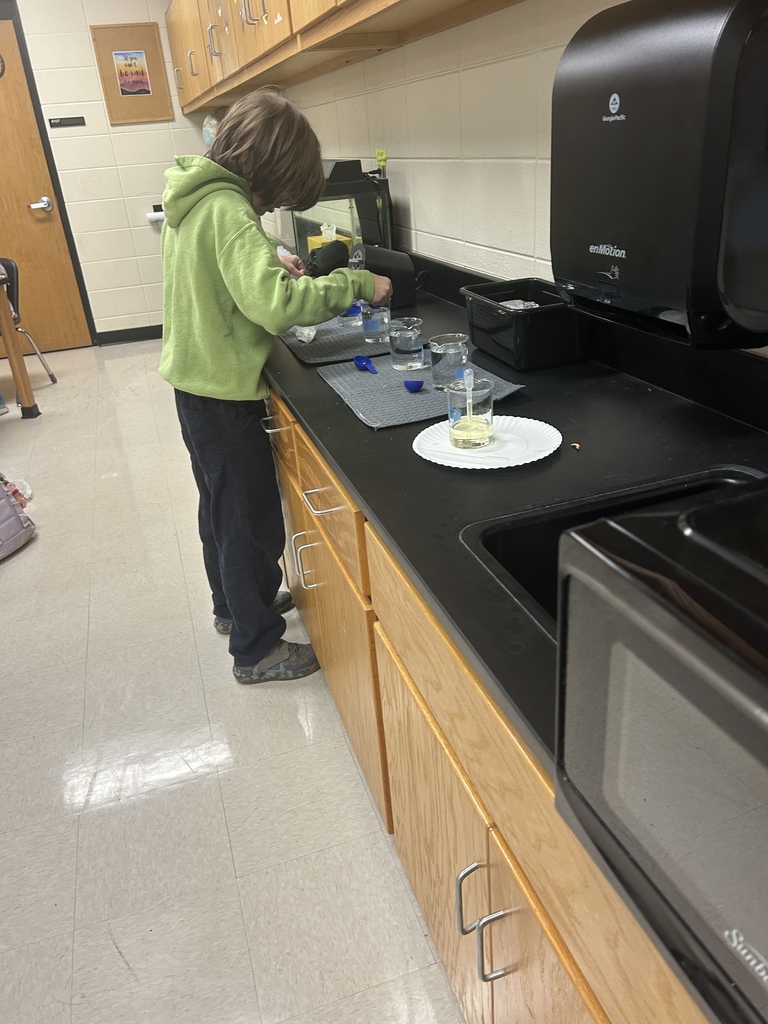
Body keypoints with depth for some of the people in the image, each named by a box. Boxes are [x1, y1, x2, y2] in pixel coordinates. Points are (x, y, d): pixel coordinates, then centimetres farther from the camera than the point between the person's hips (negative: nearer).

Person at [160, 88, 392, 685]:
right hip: (224, 392, -10)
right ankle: (256, 648, 17)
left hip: (194, 379, 10)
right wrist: (357, 285, -24)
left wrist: (266, 263, 10)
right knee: (252, 519, 2)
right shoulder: (227, 210, -23)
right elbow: (274, 304, -34)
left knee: (223, 504, 23)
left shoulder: (192, 195, 6)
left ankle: (233, 605, 42)